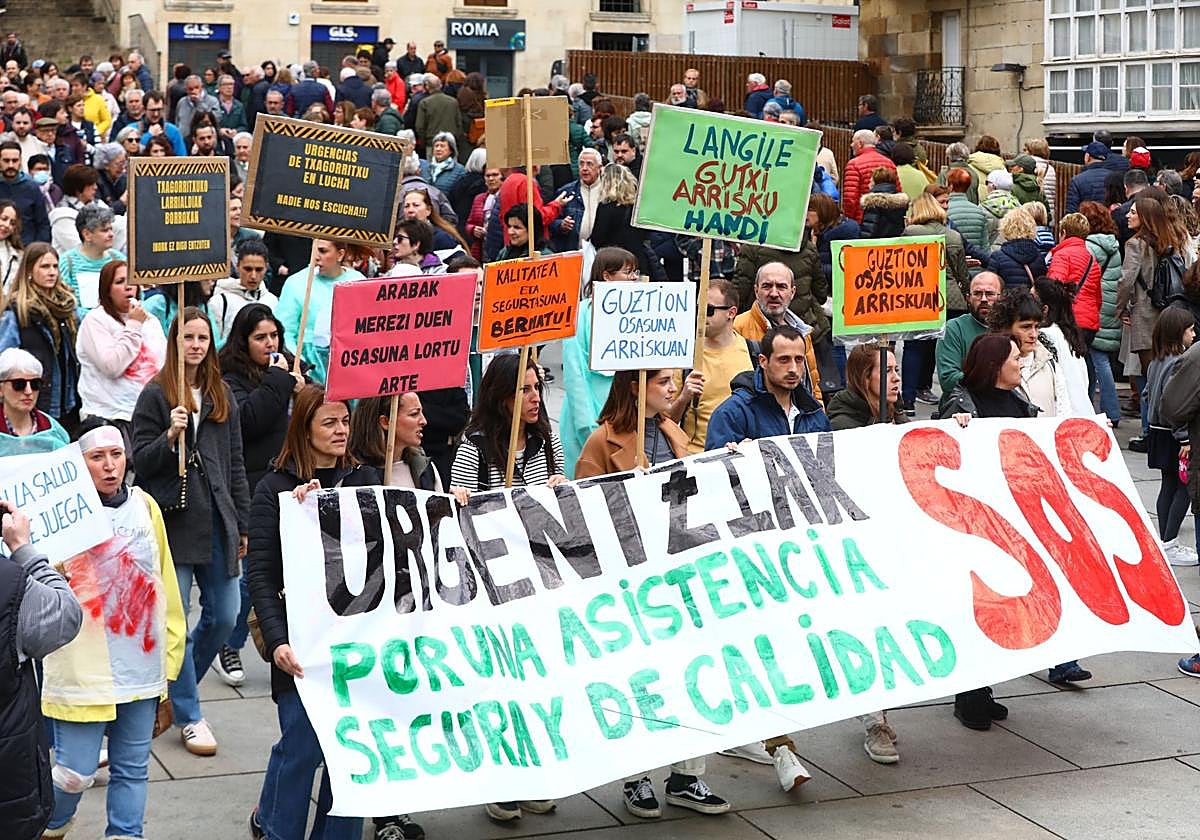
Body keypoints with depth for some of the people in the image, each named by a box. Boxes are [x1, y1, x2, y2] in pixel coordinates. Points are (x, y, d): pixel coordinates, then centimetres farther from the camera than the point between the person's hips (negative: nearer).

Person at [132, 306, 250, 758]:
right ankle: (189, 717, 8)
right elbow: (140, 462, -3)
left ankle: (177, 689, 29)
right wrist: (170, 436, -21)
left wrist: (242, 524, 12)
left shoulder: (222, 395, 12)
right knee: (175, 620, -2)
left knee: (224, 616, 6)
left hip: (217, 520, 5)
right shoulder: (156, 395, -2)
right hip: (174, 520, -5)